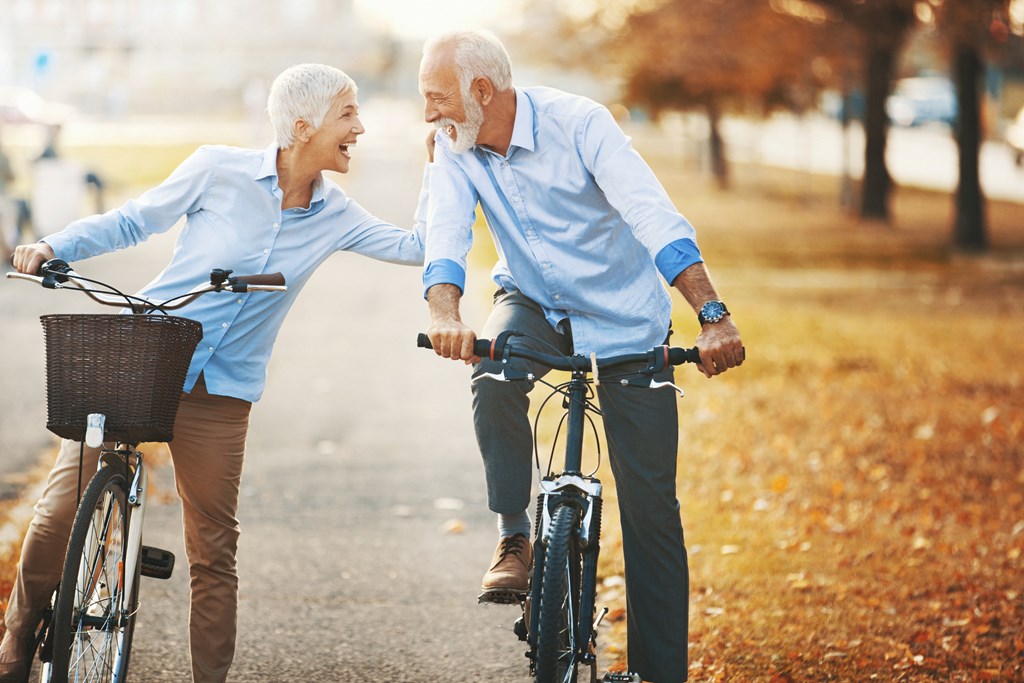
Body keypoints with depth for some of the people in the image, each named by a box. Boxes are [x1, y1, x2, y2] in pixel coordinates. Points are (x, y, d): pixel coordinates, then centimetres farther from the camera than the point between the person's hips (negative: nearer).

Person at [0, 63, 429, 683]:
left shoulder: (335, 216, 5)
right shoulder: (219, 170, -5)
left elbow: (419, 246, 2)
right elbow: (135, 221, 6)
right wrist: (54, 248, -6)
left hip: (218, 396, 3)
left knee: (214, 552, 2)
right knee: (58, 517, -6)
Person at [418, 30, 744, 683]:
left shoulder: (577, 123, -24)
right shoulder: (455, 150, -10)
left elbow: (657, 218, -33)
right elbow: (446, 230, -23)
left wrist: (713, 316, -45)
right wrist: (445, 314, -45)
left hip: (623, 316, -3)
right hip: (534, 304, 3)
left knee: (651, 505, -3)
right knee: (492, 373, -33)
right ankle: (515, 538, -16)